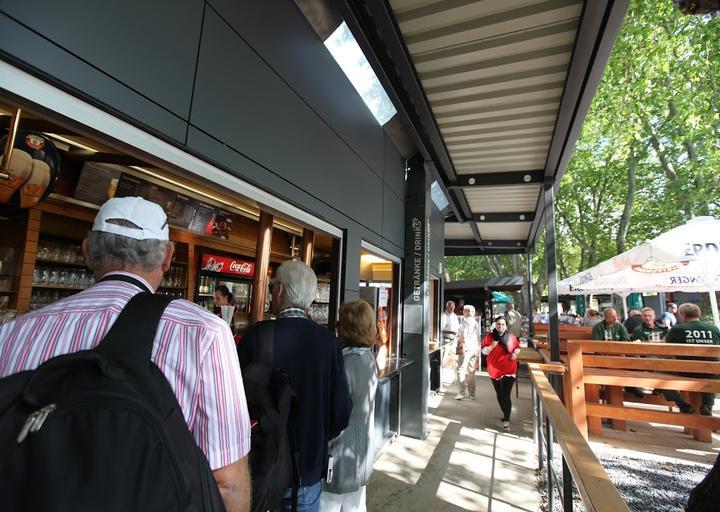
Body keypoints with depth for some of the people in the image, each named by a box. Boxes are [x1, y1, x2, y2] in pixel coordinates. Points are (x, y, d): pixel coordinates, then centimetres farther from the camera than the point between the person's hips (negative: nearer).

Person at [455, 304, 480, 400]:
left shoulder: (466, 321, -9)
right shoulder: (475, 322, 16)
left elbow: (463, 336, -14)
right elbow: (478, 338, 17)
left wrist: (458, 347, -7)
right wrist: (477, 350, 19)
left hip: (466, 348, -8)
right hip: (475, 349, 8)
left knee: (461, 371, -5)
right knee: (471, 372, 12)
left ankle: (461, 393, -7)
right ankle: (471, 394, 16)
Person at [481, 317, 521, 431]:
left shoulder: (511, 337, -4)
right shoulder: (489, 336, -5)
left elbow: (517, 347, 12)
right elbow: (484, 351, -5)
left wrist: (515, 353, -8)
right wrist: (492, 346, -22)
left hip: (508, 371, -2)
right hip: (494, 370, 2)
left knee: (505, 396, -9)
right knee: (499, 395, 18)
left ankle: (506, 420, 1)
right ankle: (505, 414, 41)